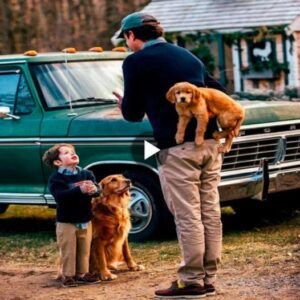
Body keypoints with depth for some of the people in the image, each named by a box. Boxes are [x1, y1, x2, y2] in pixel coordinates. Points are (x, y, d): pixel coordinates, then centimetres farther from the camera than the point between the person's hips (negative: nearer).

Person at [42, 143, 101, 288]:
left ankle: (82, 274, 25)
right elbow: (61, 195, -27)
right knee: (68, 251, 0)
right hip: (66, 222, -4)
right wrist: (80, 190, -40)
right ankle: (67, 276, 11)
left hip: (86, 221, 5)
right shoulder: (56, 178, -11)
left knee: (84, 250, 12)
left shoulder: (87, 174, 3)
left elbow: (98, 190, -9)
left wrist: (93, 189, -35)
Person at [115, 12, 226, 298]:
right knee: (210, 212, 8)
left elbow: (133, 113, 4)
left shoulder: (136, 62, -1)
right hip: (209, 142, 7)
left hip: (178, 148, -7)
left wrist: (124, 103, 24)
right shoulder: (188, 56, 19)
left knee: (187, 216, -3)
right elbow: (221, 94, 21)